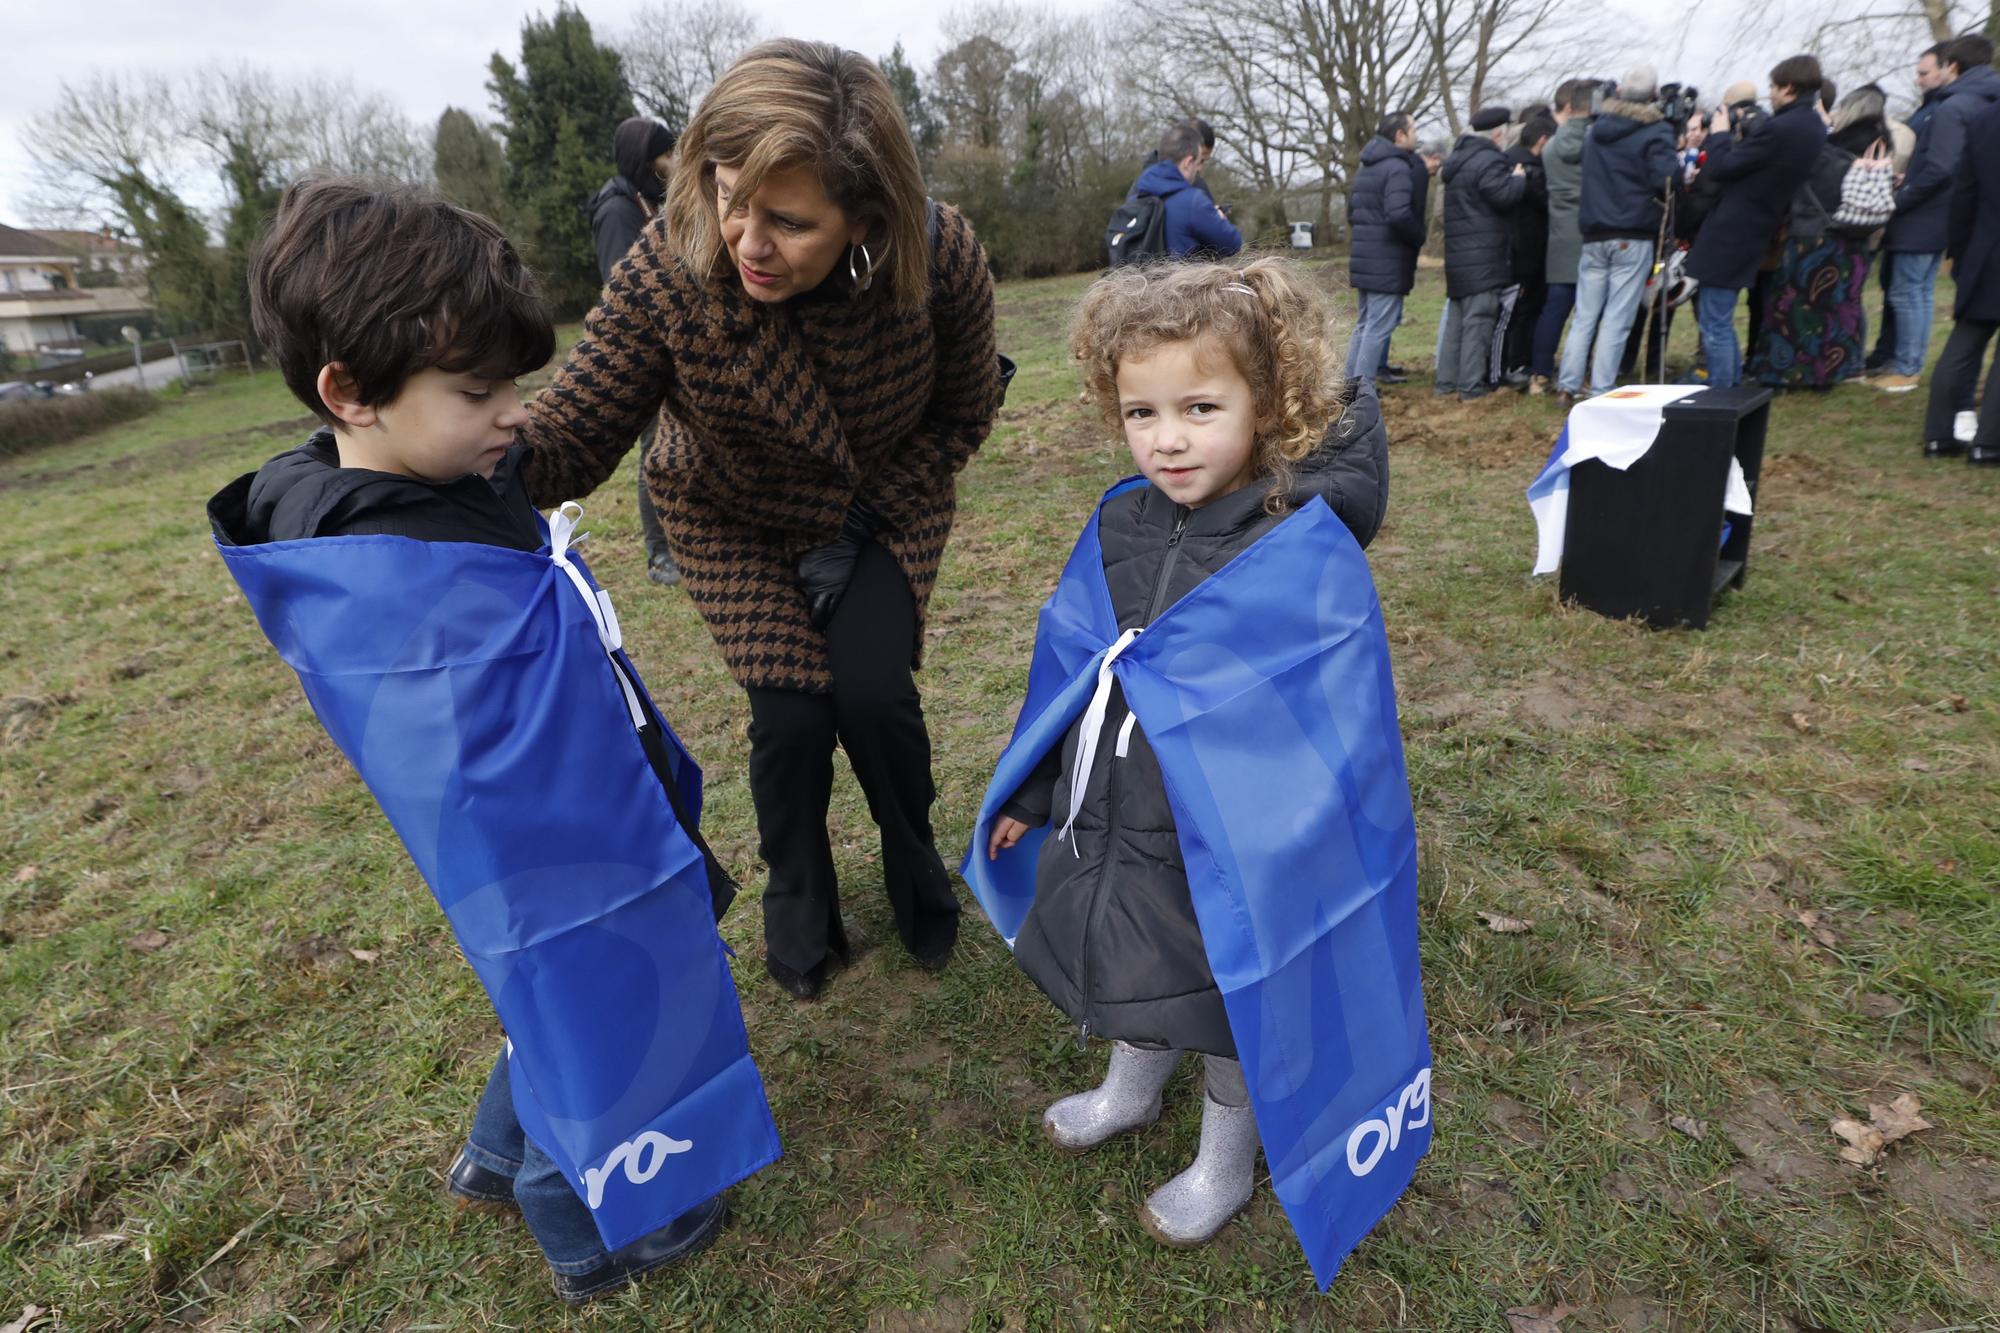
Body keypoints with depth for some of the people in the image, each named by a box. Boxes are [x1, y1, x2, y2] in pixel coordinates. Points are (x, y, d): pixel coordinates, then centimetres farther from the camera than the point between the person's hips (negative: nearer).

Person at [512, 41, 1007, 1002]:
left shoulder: (943, 258, -27)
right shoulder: (665, 269, -29)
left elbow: (963, 412, -10)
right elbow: (574, 429, -27)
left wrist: (866, 515, -14)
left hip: (883, 505, 1)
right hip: (735, 522, 0)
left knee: (873, 694, -12)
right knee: (792, 710, -10)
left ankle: (916, 870, 22)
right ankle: (797, 902, 22)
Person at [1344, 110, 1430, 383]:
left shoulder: (1367, 166, 16)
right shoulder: (1399, 168, -14)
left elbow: (1352, 210, 21)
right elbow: (1399, 214, -26)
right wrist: (1421, 233, -9)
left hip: (1363, 258, 9)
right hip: (1388, 262, -9)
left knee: (1366, 324, 17)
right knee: (1379, 326, -7)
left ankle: (1351, 381, 20)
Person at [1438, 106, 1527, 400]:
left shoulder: (1459, 159, 18)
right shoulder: (1490, 161, -13)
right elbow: (1504, 196, -22)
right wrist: (1518, 178, -2)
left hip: (1457, 257, 9)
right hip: (1483, 258, -9)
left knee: (1457, 320, 13)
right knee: (1479, 321, -8)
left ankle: (1447, 381, 14)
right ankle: (1471, 385, -9)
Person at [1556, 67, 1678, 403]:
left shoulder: (1597, 129, 11)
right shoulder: (1655, 132, -7)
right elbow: (1667, 179, -16)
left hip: (1593, 235, 5)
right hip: (1633, 238, -5)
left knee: (1584, 316, 8)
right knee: (1616, 320, -3)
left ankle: (1568, 386, 5)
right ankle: (1601, 392, -5)